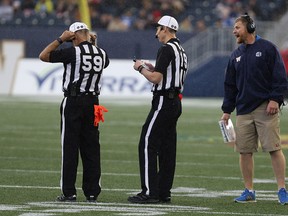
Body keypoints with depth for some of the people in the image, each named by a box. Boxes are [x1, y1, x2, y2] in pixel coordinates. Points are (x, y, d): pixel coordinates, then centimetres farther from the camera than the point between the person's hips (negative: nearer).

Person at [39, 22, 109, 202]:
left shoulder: (74, 52, -13)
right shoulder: (101, 54, 4)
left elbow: (43, 56, -7)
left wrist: (60, 39, -2)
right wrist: (94, 45, 23)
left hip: (73, 101, -5)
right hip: (93, 101, 5)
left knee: (70, 147, -2)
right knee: (91, 148, 8)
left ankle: (69, 192, -3)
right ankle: (92, 192, 9)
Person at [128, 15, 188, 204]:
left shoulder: (167, 49, -14)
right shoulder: (181, 51, 17)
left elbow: (156, 79, -18)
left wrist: (141, 68, -2)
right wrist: (152, 69, 20)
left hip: (164, 102, -10)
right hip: (175, 102, 10)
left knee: (147, 145, -9)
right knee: (167, 148, 11)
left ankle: (150, 192, -13)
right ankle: (164, 192, 13)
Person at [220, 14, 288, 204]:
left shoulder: (267, 48, -1)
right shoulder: (236, 55, 16)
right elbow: (230, 85, 19)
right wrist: (227, 110, 14)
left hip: (266, 108, -6)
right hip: (244, 110, 6)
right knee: (245, 151, 3)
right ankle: (249, 191, 11)